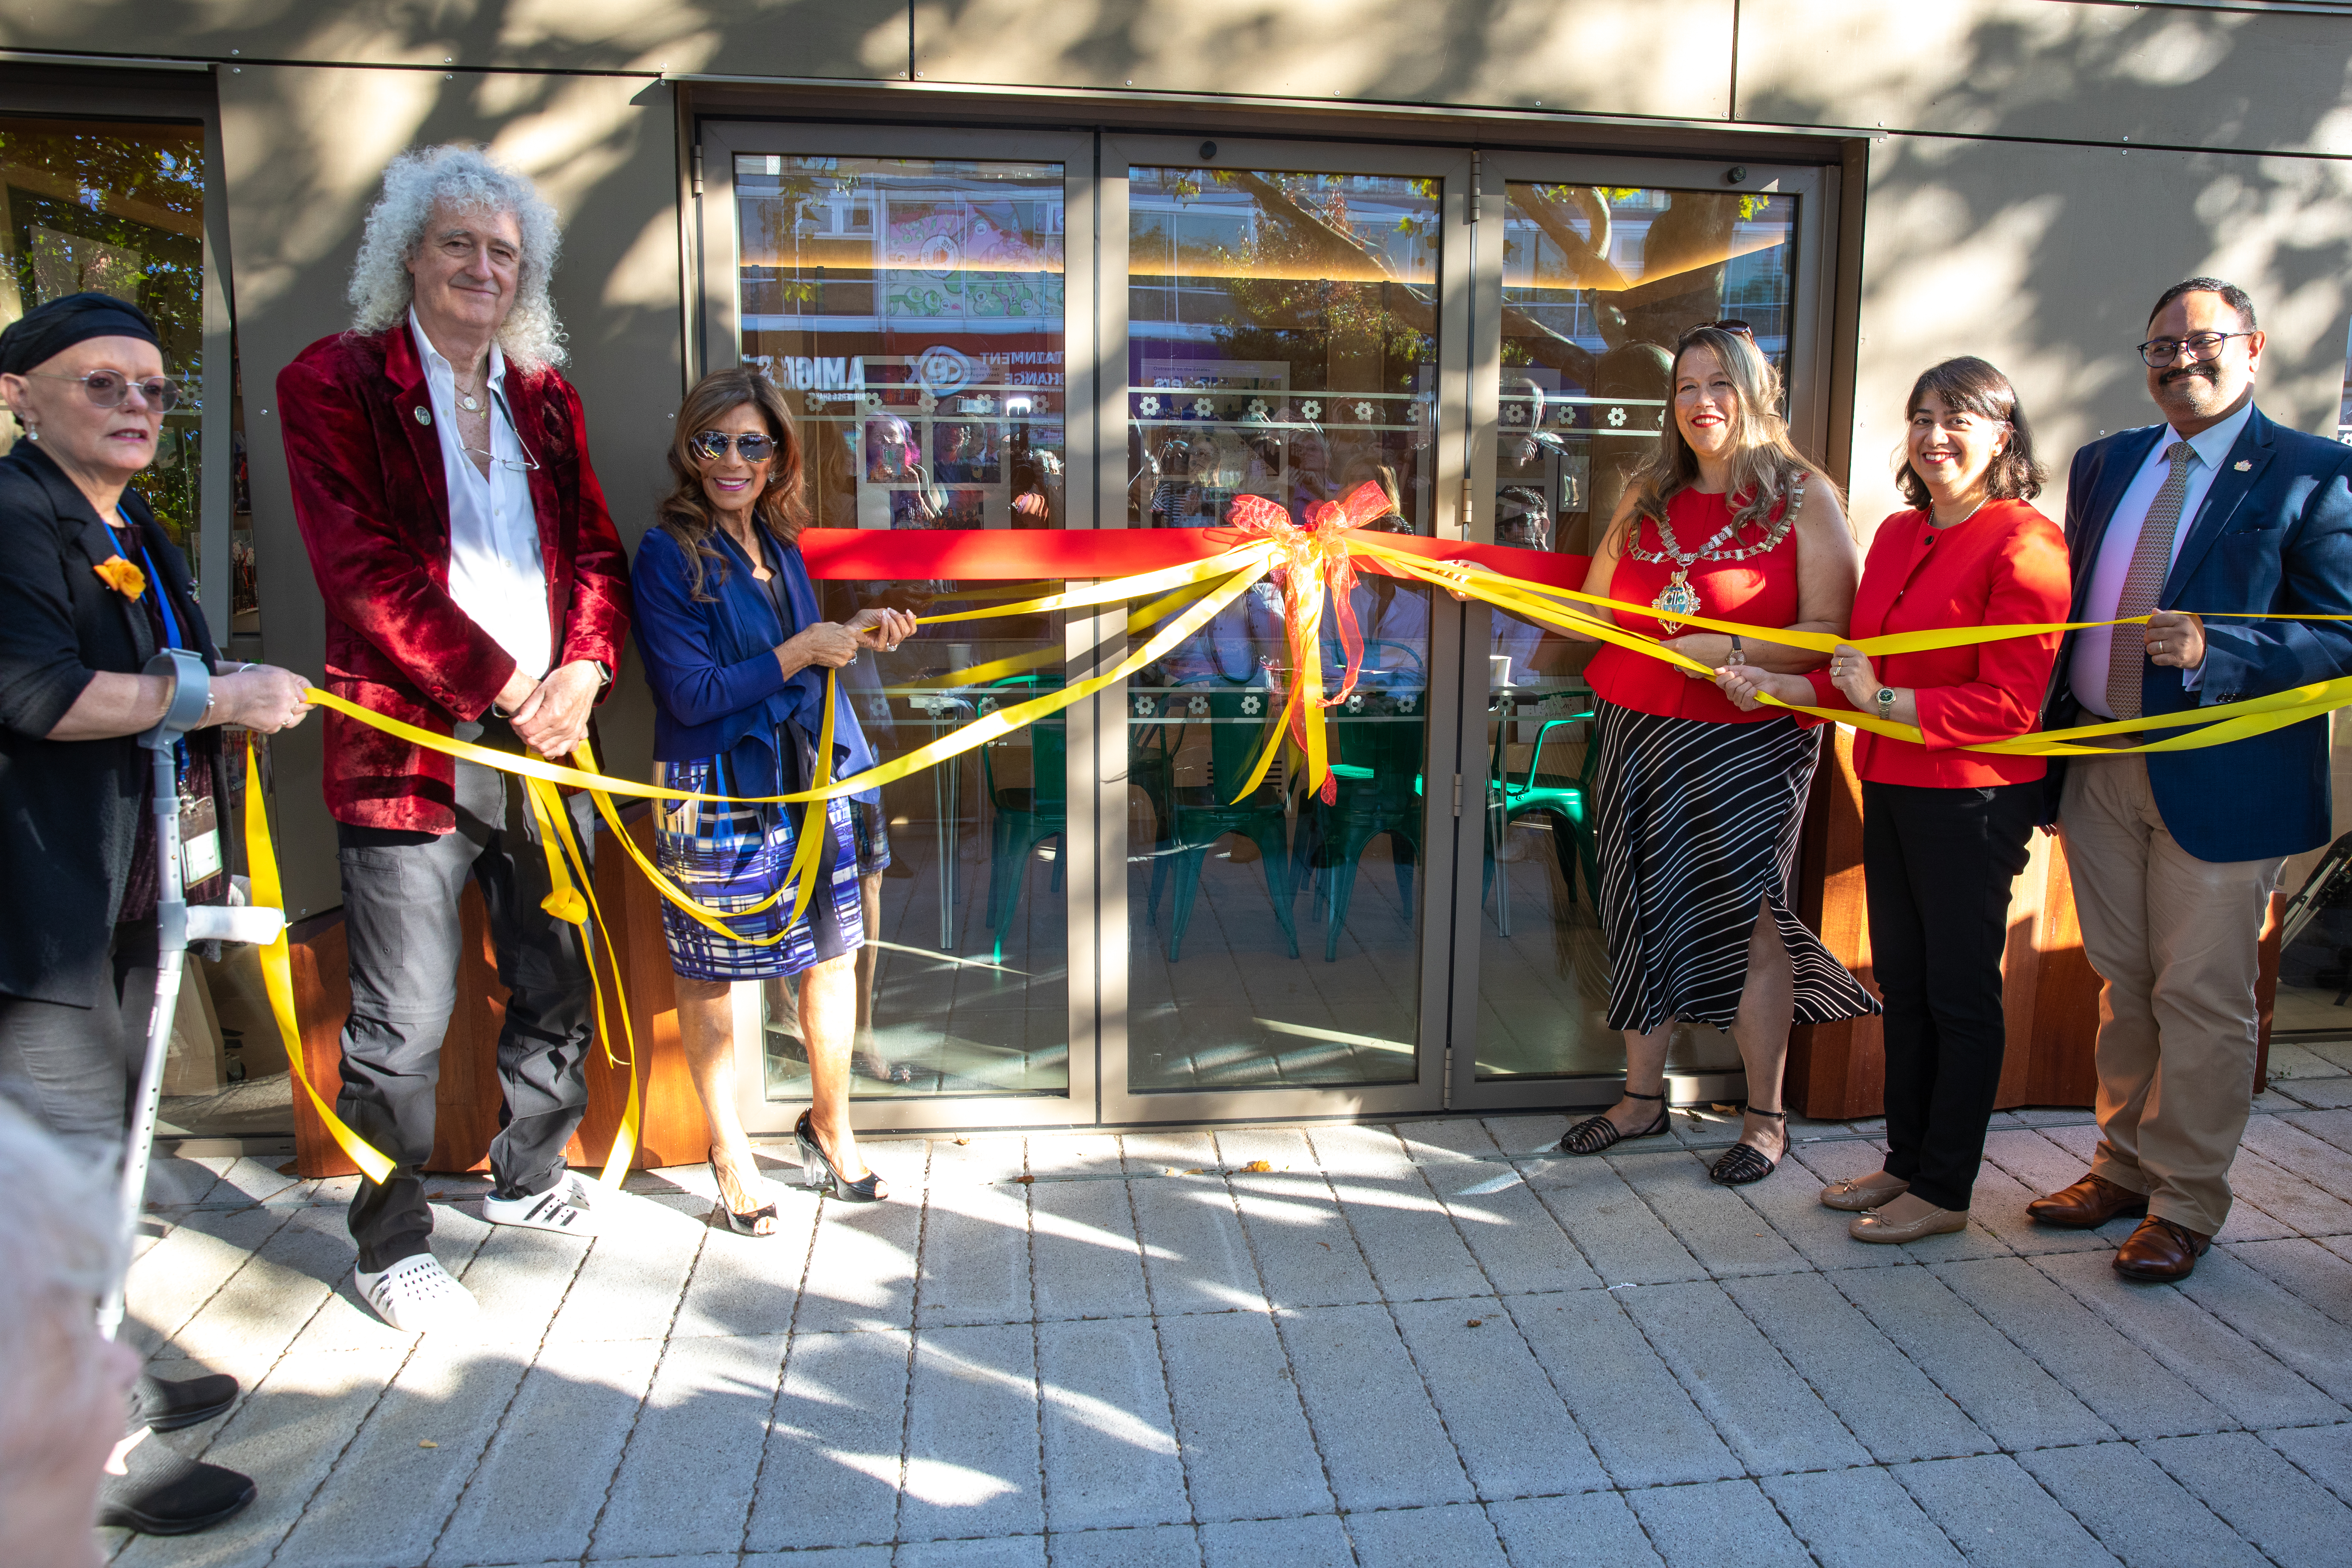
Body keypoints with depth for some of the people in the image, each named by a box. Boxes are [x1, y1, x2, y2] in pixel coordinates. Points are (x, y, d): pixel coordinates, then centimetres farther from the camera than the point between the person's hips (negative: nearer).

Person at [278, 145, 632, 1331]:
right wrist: (504, 685, -13)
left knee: (561, 985, 15)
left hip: (545, 737, 6)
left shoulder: (544, 395, 16)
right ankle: (392, 1244, 19)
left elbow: (594, 549, 14)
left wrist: (584, 669, -4)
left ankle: (528, 1178, 36)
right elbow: (364, 570, -10)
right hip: (410, 738, -5)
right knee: (405, 1021, 0)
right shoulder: (335, 384, -1)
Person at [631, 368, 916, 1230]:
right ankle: (729, 1152, 26)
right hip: (717, 795, -6)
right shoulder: (668, 554, -10)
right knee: (711, 974, 8)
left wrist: (853, 633, 5)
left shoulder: (778, 545, 11)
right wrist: (801, 652, -13)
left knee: (833, 954, 11)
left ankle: (831, 1126, 32)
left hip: (810, 781, 6)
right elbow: (692, 695, -15)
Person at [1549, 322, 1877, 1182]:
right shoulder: (1648, 497, 12)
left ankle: (1765, 1116, 16)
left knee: (1744, 920, -2)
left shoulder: (1804, 496, -2)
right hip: (1636, 734, 5)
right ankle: (1641, 1096, 25)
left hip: (1747, 743, -4)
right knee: (1643, 913, 10)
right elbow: (1593, 614, 12)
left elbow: (1829, 630, -9)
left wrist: (1730, 651, -21)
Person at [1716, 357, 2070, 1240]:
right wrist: (1773, 689, 4)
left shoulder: (2025, 543, -12)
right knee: (1902, 983, 15)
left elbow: (2008, 703, -17)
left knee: (1961, 992, 3)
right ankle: (1906, 1161, 29)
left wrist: (1884, 701, -18)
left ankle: (1945, 1192, 15)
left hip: (1973, 800, -8)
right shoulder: (1897, 535, 12)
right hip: (1890, 789, 8)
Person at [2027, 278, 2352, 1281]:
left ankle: (2187, 1205, 20)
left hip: (2220, 778, -5)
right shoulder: (2104, 465, 11)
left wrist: (2212, 650, -26)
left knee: (2202, 1000, 4)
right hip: (2100, 770, 5)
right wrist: (2045, 747, 7)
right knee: (2121, 985, 16)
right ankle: (2123, 1168, 32)